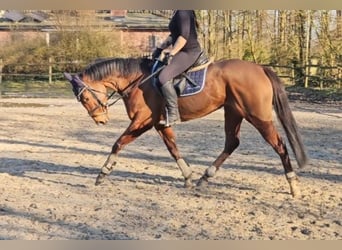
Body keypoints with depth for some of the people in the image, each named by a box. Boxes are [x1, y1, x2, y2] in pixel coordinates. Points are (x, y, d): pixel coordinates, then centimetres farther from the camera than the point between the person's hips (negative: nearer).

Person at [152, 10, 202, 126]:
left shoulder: (183, 12, -15)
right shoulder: (178, 12, 16)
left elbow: (184, 36, -23)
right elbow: (174, 34, 24)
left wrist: (172, 53, -22)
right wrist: (164, 48, 12)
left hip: (190, 52, -12)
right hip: (184, 51, 12)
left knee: (164, 77, -26)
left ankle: (173, 115, -22)